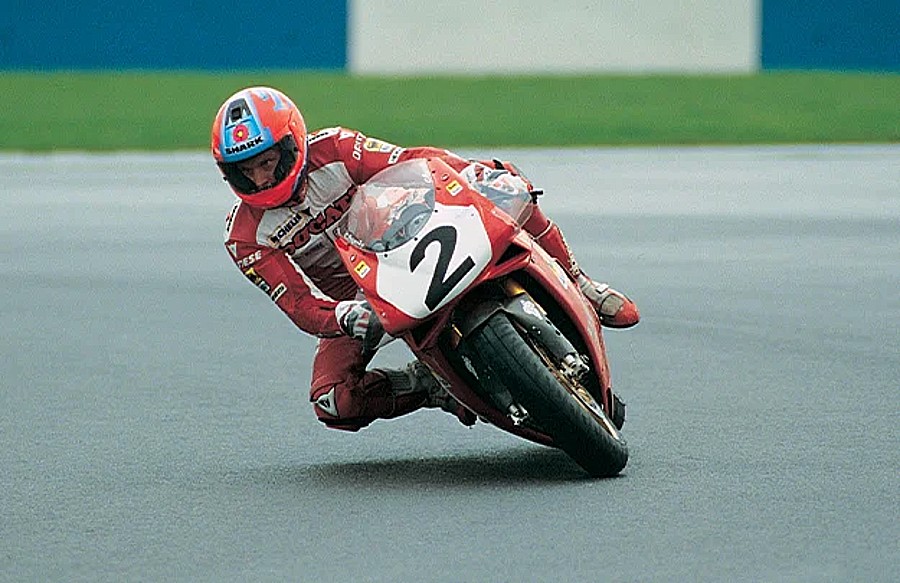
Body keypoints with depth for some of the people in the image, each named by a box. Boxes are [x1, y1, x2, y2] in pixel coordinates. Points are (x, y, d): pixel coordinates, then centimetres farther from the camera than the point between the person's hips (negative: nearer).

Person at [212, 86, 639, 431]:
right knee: (333, 404, -28)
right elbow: (300, 305, -25)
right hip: (352, 299, 0)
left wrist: (473, 173, -39)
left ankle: (576, 285, -6)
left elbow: (410, 163, -21)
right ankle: (427, 385, -3)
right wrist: (350, 317, -45)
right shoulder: (245, 238, -18)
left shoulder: (332, 150, -19)